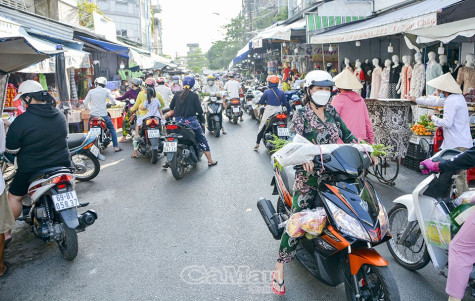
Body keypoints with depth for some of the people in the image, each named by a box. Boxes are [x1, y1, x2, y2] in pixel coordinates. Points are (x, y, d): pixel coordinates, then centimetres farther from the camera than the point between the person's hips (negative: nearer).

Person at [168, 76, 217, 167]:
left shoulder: (177, 94, 2)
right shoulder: (194, 95, -7)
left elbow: (171, 107, 10)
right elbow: (199, 110, -8)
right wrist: (201, 112, 14)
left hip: (178, 121, 3)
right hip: (191, 121, -3)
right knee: (202, 140, 9)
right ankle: (210, 160, 13)